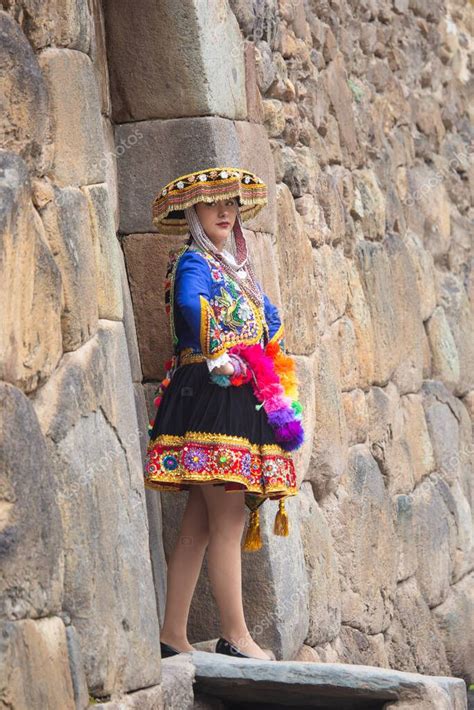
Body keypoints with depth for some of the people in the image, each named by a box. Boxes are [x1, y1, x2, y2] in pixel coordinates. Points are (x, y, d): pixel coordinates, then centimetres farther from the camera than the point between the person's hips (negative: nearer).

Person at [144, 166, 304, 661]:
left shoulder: (233, 268, 24)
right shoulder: (194, 262, -4)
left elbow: (268, 318, 25)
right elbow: (190, 307, -25)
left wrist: (274, 376, 9)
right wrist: (218, 358, -18)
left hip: (243, 398, 9)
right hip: (212, 394, -9)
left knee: (199, 526, 7)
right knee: (227, 522, -10)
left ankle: (173, 636, 8)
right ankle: (235, 637, -9)